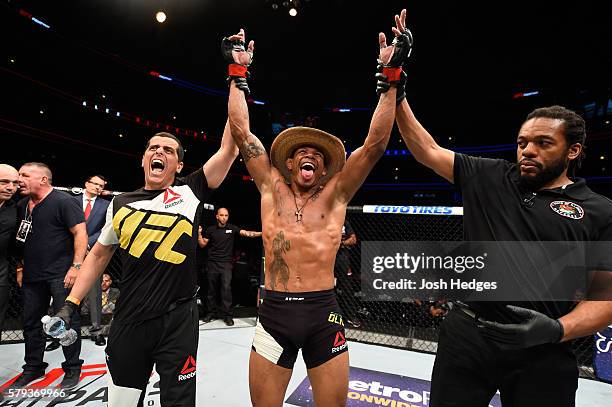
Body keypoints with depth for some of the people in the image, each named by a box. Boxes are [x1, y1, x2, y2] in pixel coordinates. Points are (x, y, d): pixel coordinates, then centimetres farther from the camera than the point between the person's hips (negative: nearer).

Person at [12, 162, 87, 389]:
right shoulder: (22, 206, 13)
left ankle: (72, 368, 16)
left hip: (61, 274, -7)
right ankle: (33, 367, 35)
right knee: (31, 322, 17)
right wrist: (21, 268, 16)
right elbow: (20, 240, 22)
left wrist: (76, 266, -21)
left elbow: (80, 233, -16)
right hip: (32, 276, 8)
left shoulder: (63, 202, -10)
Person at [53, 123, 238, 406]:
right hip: (128, 322, 3)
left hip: (178, 321, -3)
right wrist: (70, 304, 14)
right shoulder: (120, 204, 7)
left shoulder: (190, 192, -3)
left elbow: (229, 149, -9)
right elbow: (99, 255, 17)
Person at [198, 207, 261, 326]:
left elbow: (247, 233, -9)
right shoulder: (210, 229, 4)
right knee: (212, 289, 9)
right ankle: (212, 312, 24)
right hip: (212, 263, 2)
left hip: (226, 264, -1)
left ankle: (226, 314, 2)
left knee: (226, 288, -8)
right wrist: (199, 234, -8)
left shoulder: (232, 228, 1)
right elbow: (202, 245, 8)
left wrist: (261, 233, -22)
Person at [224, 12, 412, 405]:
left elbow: (376, 143, -2)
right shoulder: (271, 187, 5)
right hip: (275, 313, 1)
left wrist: (391, 76, -3)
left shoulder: (335, 194, 3)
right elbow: (241, 130, 4)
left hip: (324, 313, 0)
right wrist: (238, 73, 7)